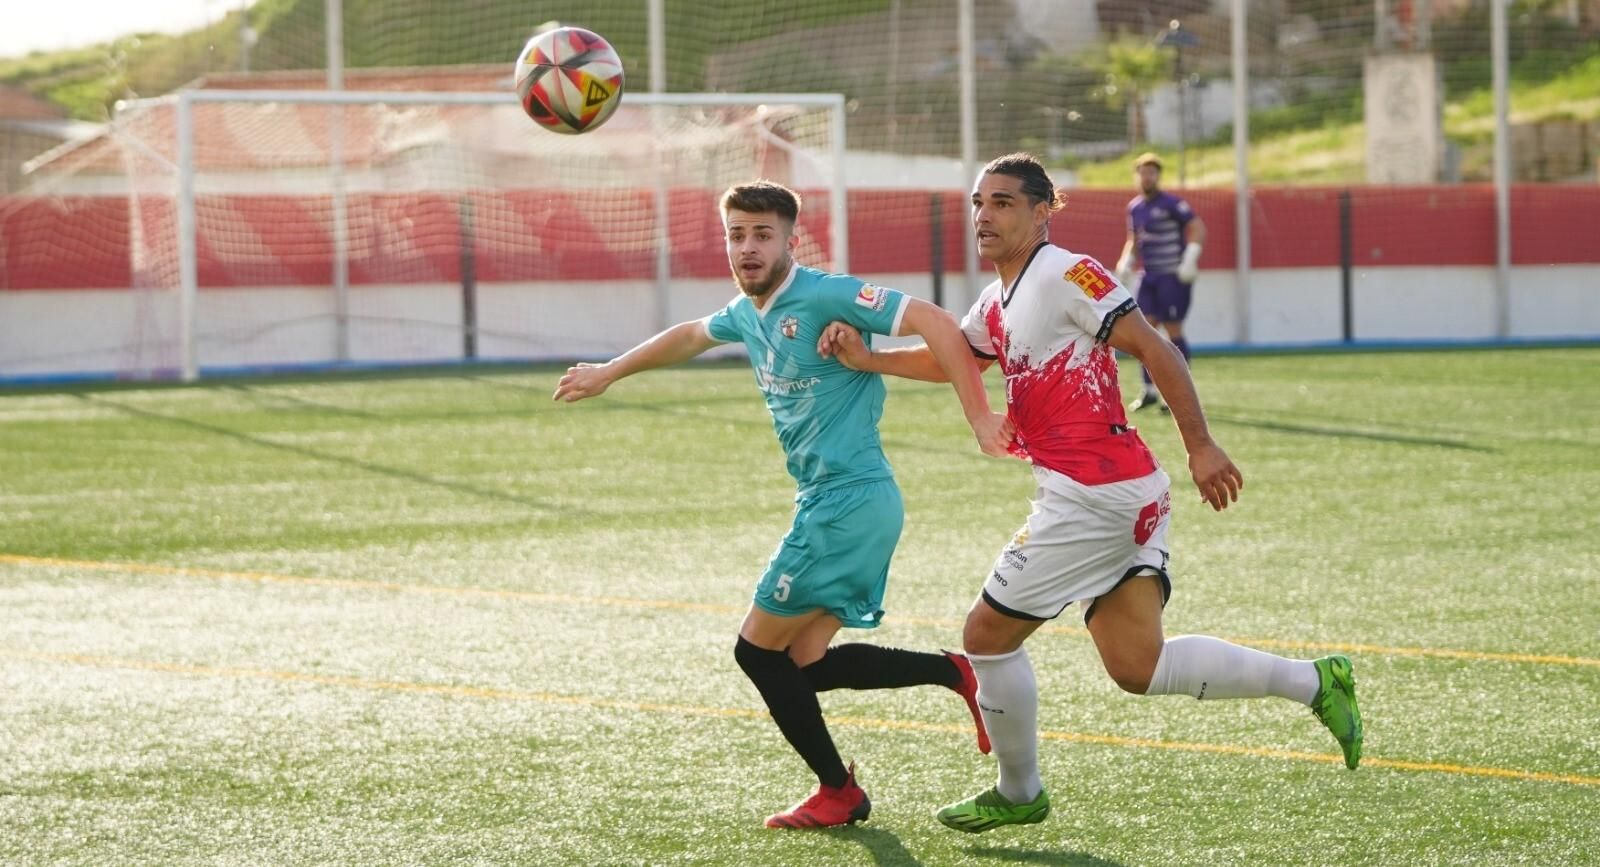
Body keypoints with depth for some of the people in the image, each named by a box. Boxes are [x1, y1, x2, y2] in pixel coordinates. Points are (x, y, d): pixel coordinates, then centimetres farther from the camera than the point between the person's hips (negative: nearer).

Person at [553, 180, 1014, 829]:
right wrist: (609, 372, 44)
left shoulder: (823, 297, -15)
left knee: (760, 650, -2)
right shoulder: (747, 313, 12)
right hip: (829, 506, 9)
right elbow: (691, 336, 35)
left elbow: (933, 322, -22)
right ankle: (956, 672, 15)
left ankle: (838, 792, 12)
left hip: (849, 502, -9)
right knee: (805, 664, 6)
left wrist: (979, 417, -26)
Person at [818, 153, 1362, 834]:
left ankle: (1018, 794, 18)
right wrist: (867, 359, 14)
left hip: (1092, 494, -9)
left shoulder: (1065, 275, -11)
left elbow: (1155, 350, -14)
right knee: (1137, 668, 7)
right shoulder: (996, 305, 17)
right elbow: (949, 358, 31)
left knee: (987, 636, 2)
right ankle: (1314, 681, 11)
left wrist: (1200, 446, -17)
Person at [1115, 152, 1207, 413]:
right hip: (1150, 275, 7)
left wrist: (1190, 259, -24)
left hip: (1173, 275, -7)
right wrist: (1126, 261, 8)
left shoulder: (1170, 204, -11)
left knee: (1172, 330, -6)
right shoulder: (1135, 207, 12)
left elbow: (1197, 227, -14)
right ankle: (1150, 390, 8)